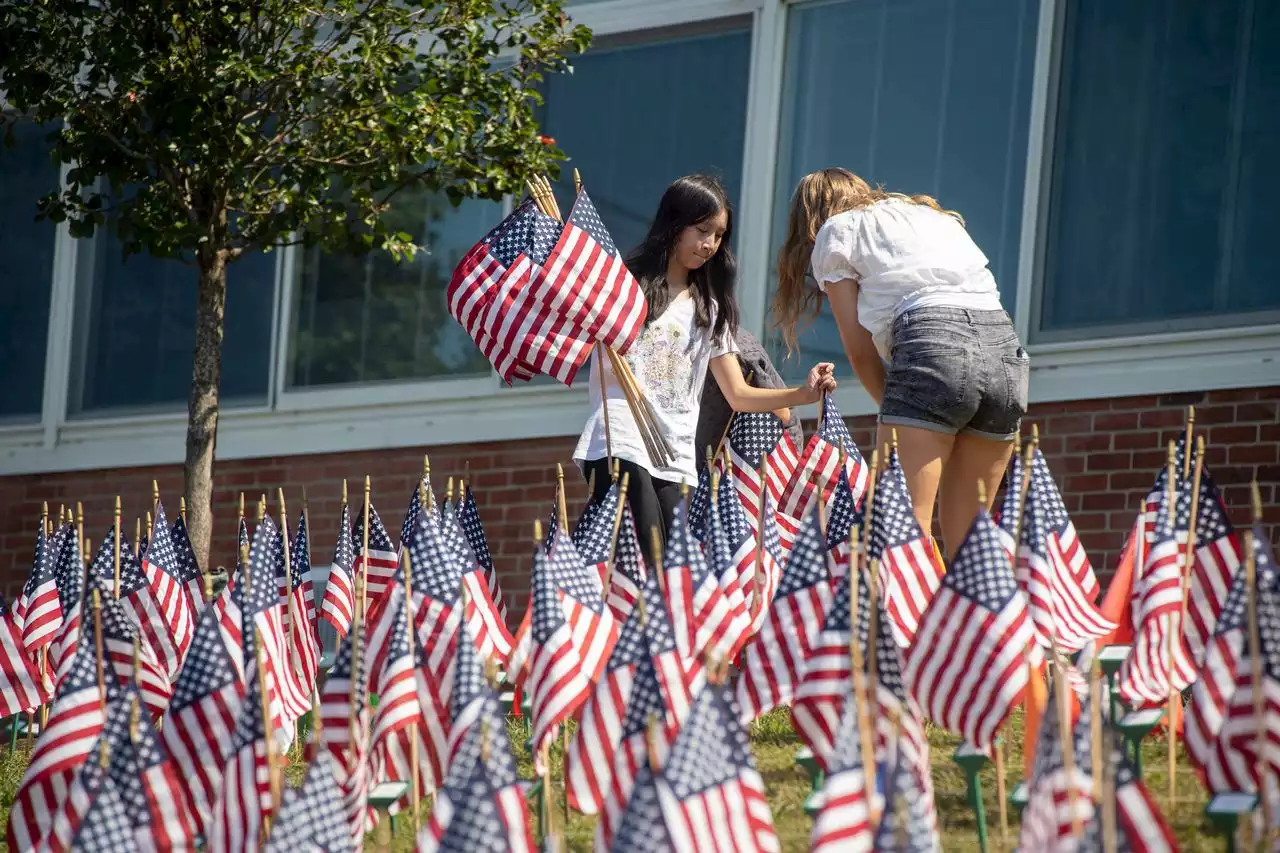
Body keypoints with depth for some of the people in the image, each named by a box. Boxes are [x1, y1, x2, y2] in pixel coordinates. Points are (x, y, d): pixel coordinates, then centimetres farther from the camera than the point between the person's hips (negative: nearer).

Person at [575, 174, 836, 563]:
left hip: (676, 462, 5)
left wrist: (802, 394, 3)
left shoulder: (710, 311, 23)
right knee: (644, 570, -22)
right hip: (621, 447, -5)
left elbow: (739, 395, 19)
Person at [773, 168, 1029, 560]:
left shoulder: (836, 232, 18)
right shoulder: (933, 215, 35)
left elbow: (859, 348, 10)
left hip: (932, 346, -6)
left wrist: (892, 408, 22)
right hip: (1006, 348, 6)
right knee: (963, 541, 10)